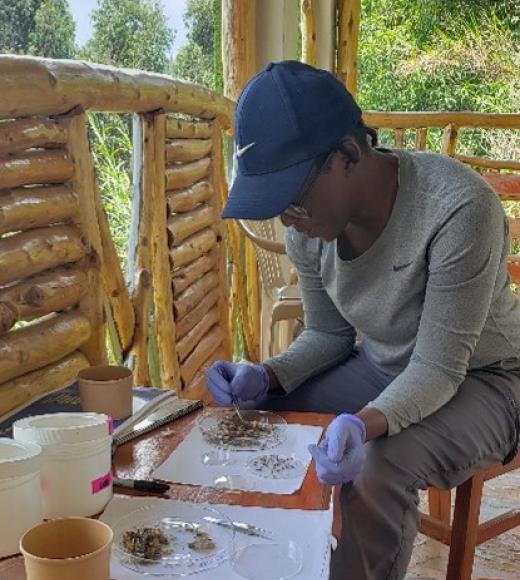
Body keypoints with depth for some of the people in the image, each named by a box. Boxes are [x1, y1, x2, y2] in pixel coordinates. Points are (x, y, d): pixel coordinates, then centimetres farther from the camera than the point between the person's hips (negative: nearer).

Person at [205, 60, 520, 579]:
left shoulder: (459, 209, -31)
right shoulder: (309, 225, -12)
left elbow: (439, 369, -26)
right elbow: (327, 335, 1)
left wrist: (365, 422, -44)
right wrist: (266, 378, -17)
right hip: (381, 369, 6)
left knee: (377, 469, -32)